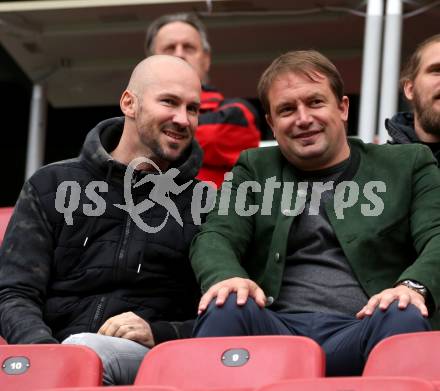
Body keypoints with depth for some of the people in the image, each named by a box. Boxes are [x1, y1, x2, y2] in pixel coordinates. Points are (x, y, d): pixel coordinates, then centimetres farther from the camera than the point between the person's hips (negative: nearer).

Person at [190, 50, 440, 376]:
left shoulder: (408, 165, 19)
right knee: (226, 308, -31)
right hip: (276, 331, 1)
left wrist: (414, 286, -20)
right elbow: (215, 237, 10)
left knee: (406, 316, -35)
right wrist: (227, 277, -17)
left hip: (359, 332, -1)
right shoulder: (254, 170, 24)